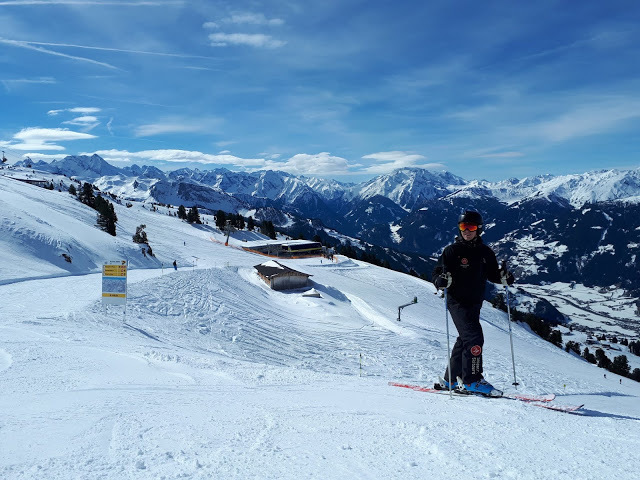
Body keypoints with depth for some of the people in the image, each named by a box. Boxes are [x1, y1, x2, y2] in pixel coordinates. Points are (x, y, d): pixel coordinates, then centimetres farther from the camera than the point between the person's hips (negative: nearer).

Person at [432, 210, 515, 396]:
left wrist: (504, 277, -6)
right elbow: (437, 272, -8)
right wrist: (441, 281, -30)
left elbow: (492, 273, 15)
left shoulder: (485, 252, 8)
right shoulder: (452, 250, -6)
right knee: (474, 337, -16)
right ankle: (472, 380, -7)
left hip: (475, 303, 6)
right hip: (458, 302, -6)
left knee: (465, 339, 13)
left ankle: (450, 380, 26)